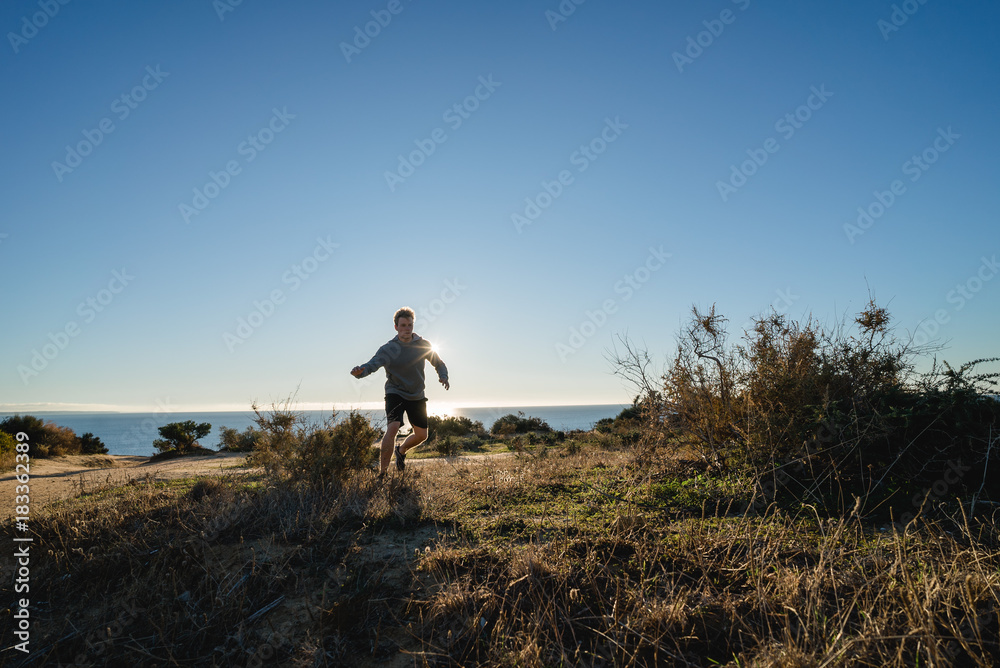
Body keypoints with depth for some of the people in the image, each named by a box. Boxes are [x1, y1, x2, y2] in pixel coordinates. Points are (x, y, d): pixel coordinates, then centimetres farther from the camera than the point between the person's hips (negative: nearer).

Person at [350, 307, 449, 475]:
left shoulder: (424, 345, -5)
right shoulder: (388, 349, -15)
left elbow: (438, 363, 8)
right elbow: (372, 364, -30)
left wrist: (443, 377, -13)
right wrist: (359, 371, -53)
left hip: (417, 396, 4)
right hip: (395, 393, -4)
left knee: (421, 435, 12)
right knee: (392, 428, -26)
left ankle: (401, 451, 44)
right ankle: (382, 472, -14)